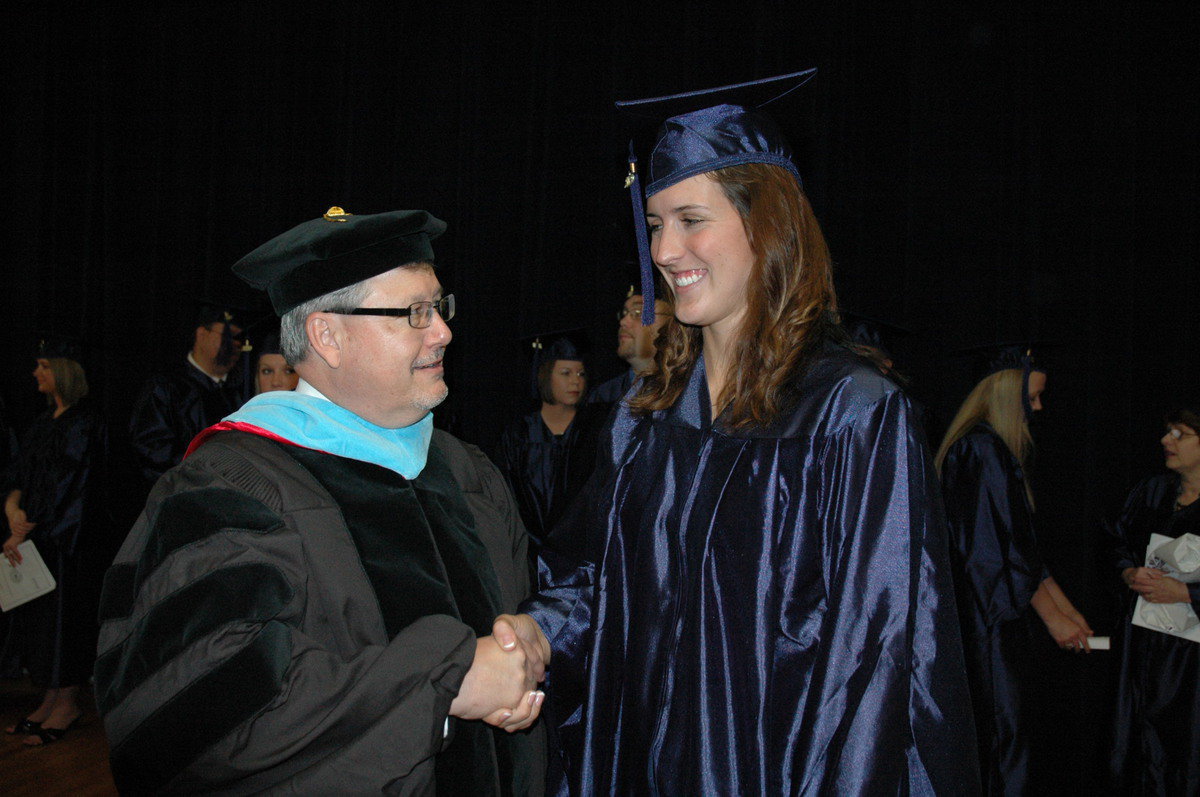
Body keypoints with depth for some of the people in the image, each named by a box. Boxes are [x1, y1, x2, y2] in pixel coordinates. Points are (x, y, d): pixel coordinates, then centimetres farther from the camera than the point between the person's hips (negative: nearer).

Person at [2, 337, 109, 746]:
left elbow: (63, 488, -17)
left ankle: (68, 703, 10)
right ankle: (50, 700, 20)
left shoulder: (83, 424, -13)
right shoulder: (46, 422, 13)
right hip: (36, 536, 8)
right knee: (39, 617, 11)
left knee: (62, 614, -1)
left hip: (69, 540, -8)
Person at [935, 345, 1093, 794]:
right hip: (988, 617, -10)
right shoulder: (984, 450, -15)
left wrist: (1063, 605, 17)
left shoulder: (996, 448, 16)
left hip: (997, 617, 10)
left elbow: (1022, 545, 19)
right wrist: (1053, 617, -11)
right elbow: (1003, 548, -18)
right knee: (1005, 724, -7)